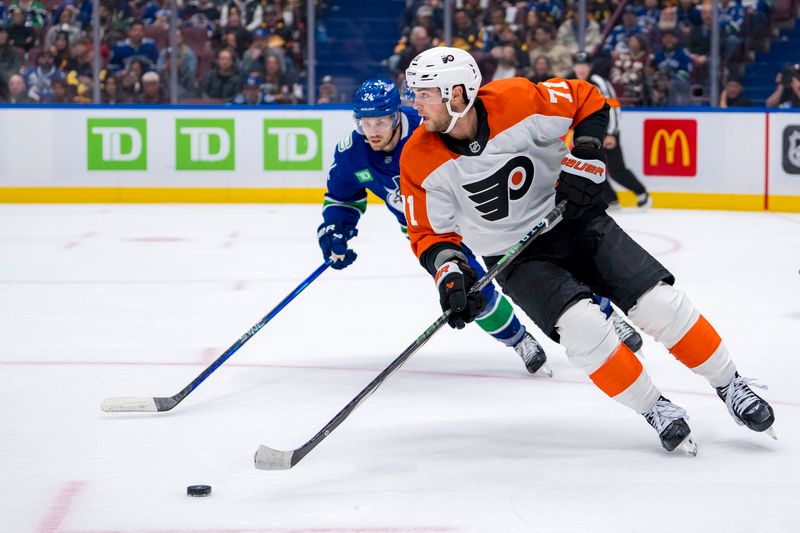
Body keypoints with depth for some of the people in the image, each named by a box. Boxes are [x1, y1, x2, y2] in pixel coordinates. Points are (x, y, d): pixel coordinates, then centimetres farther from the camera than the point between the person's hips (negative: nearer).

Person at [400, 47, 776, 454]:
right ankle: (654, 410, -6)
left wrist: (586, 155, -16)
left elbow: (589, 101, -3)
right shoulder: (421, 160, -15)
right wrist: (448, 269, -23)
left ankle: (730, 385, 10)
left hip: (573, 219, 0)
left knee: (659, 303, -11)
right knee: (581, 326, -25)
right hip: (517, 258, 0)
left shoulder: (518, 101, -20)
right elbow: (429, 233, -5)